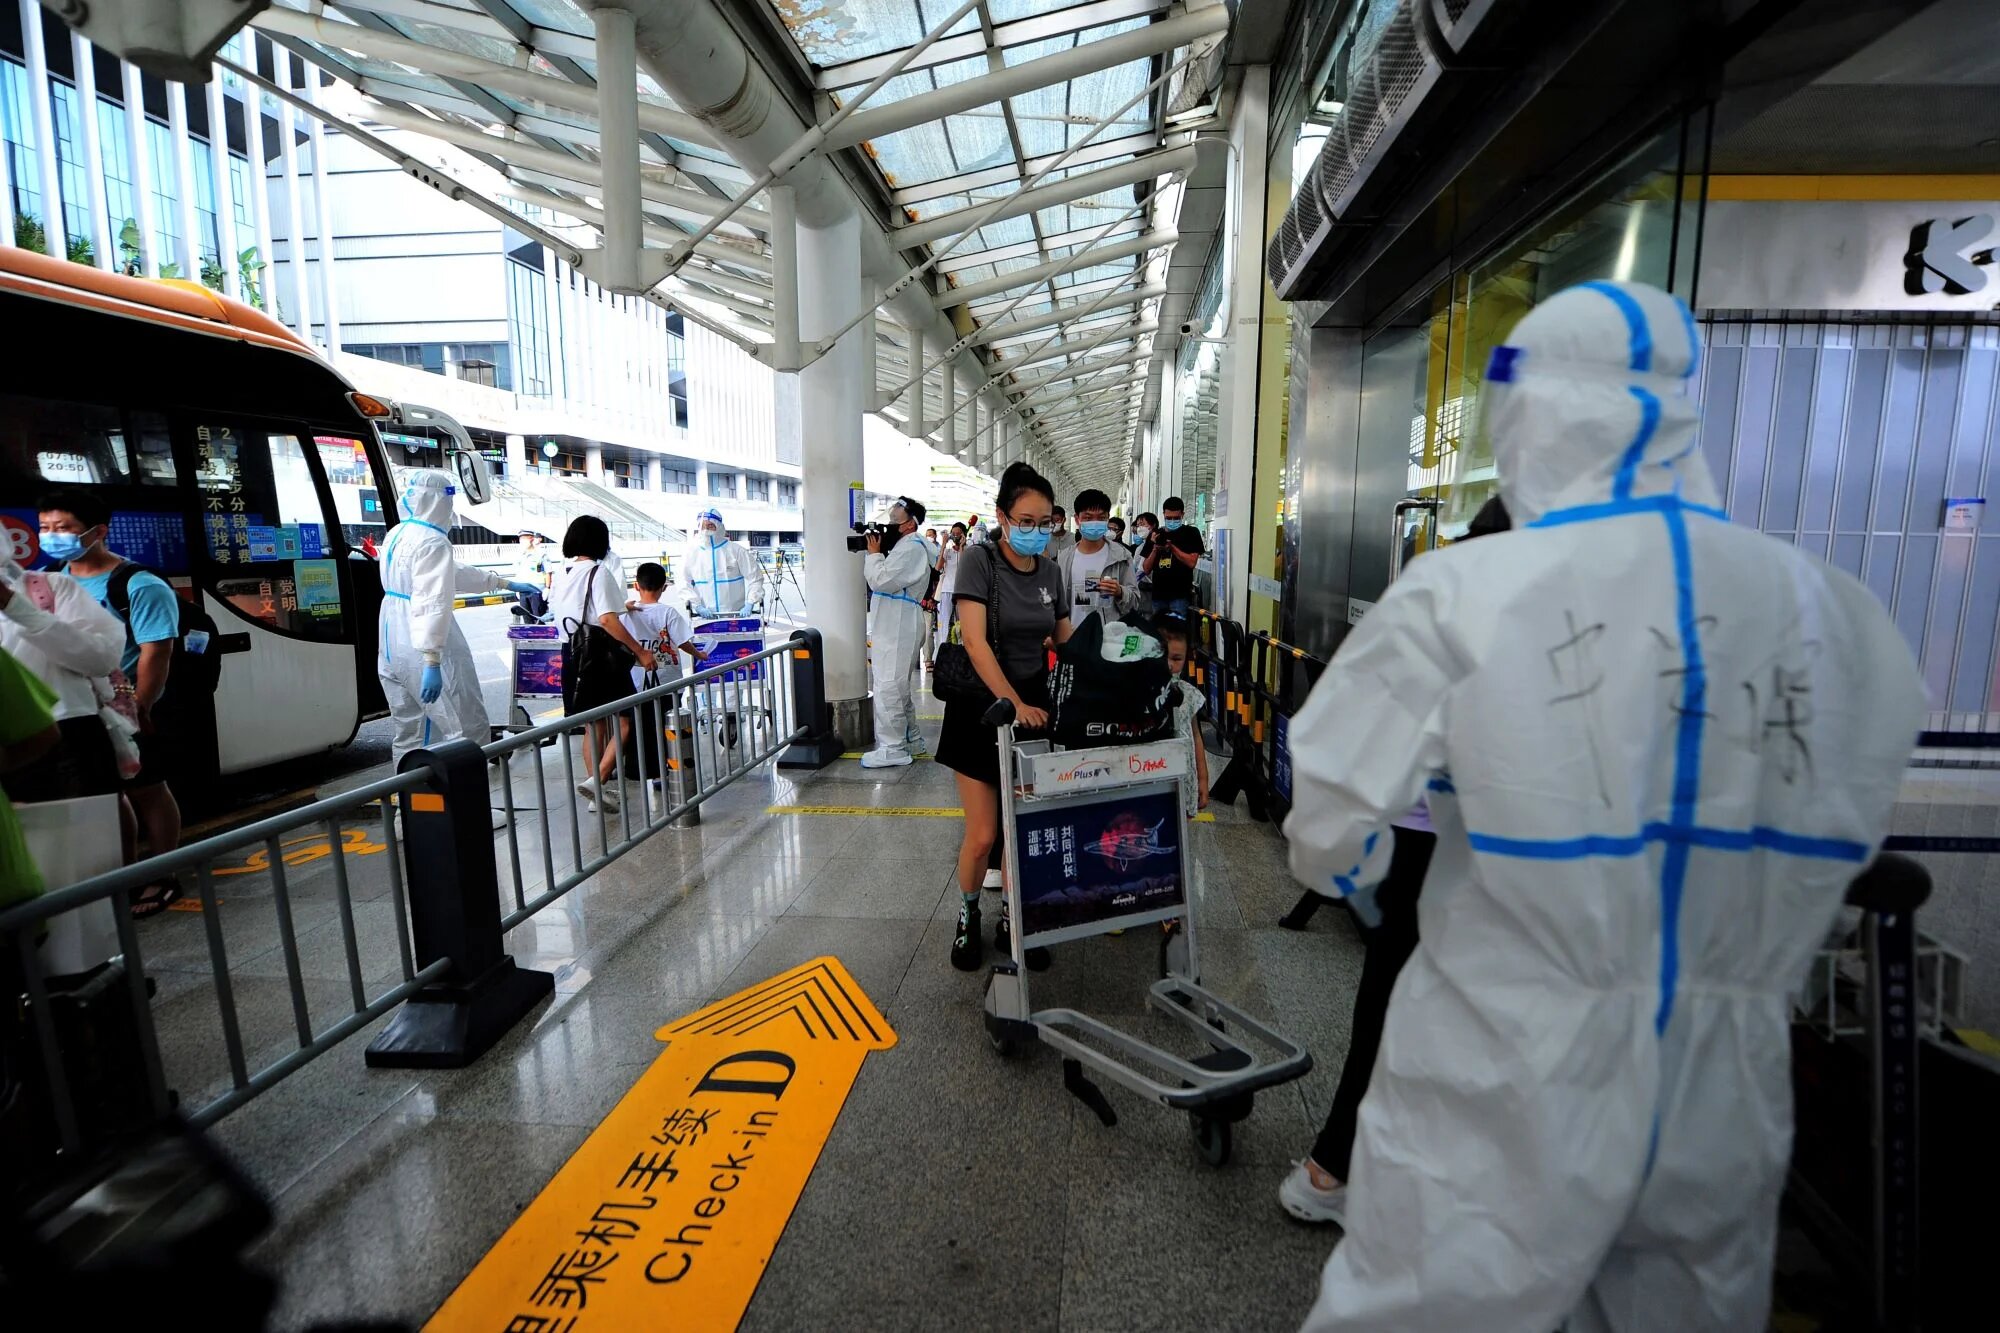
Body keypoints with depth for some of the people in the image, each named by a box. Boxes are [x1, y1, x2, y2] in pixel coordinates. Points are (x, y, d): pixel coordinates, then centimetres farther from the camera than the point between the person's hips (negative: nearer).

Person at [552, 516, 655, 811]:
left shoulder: (559, 574, 9)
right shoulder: (598, 572, -13)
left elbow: (558, 616, 16)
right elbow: (607, 620, -22)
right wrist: (640, 651, -20)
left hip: (571, 655, 8)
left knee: (593, 724, 16)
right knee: (625, 722, 0)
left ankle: (595, 784, 21)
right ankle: (597, 782, -11)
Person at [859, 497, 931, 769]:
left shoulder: (911, 548, -13)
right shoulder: (903, 546, 21)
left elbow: (881, 581, -20)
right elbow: (878, 580, 23)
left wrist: (874, 553, -6)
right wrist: (874, 553, 10)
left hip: (899, 627, -11)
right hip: (892, 625, 11)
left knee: (888, 688, -9)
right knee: (898, 687, 17)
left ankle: (893, 750, -5)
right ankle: (910, 740, 26)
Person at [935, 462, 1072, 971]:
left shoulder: (1050, 571, 5)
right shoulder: (979, 560, -12)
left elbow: (1066, 640, 13)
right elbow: (974, 641, -22)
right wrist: (1014, 704, -29)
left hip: (1034, 704, 5)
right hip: (982, 706, -5)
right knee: (983, 833, 0)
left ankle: (1011, 921, 27)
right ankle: (968, 916, 27)